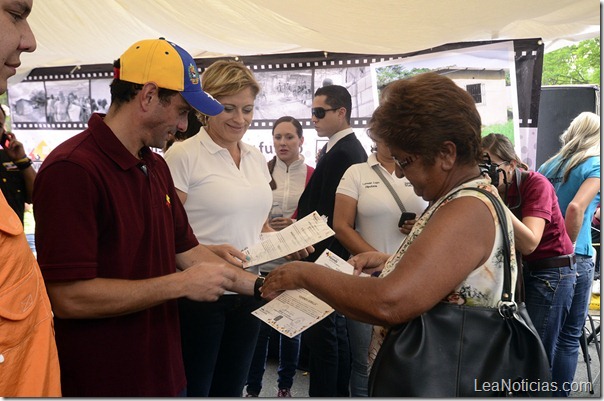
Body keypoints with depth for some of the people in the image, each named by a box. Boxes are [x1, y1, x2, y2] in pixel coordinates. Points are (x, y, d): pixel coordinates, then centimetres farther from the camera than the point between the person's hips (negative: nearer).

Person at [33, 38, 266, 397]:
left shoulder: (157, 166, 8)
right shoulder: (71, 169, -21)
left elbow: (187, 249, 13)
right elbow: (69, 297, -25)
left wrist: (262, 286, 4)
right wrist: (182, 283, -19)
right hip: (102, 382, -8)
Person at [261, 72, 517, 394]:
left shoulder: (467, 212, -26)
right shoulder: (476, 198, 6)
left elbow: (389, 304, -35)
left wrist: (305, 273, -23)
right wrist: (391, 263, 5)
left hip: (427, 384, -9)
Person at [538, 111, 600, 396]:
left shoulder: (550, 164, 14)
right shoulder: (595, 164, -5)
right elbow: (576, 207, -21)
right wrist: (569, 247, -12)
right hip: (574, 259, -6)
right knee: (569, 336, 3)